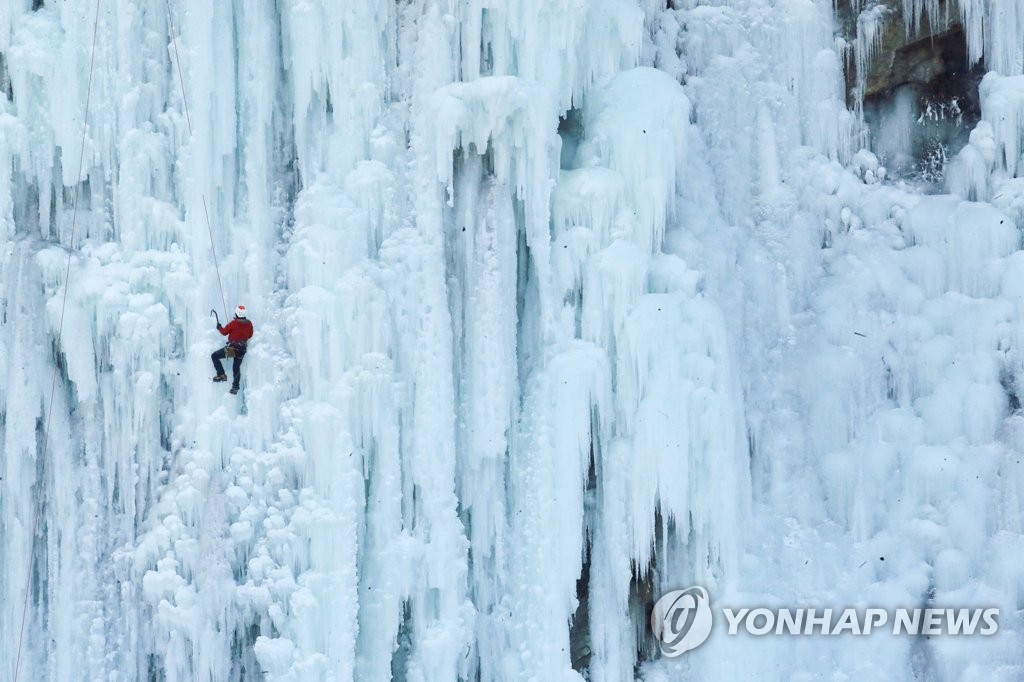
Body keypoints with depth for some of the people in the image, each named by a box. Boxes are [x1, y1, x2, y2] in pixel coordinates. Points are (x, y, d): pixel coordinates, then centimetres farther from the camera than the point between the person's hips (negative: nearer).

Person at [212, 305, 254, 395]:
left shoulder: (234, 323, -16)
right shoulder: (249, 324, -1)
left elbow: (224, 332, -5)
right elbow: (250, 335, 14)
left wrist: (219, 327, 14)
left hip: (232, 348, -6)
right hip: (242, 349, 6)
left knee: (214, 356, 4)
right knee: (237, 367, 20)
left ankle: (221, 375, -4)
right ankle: (235, 387, 20)